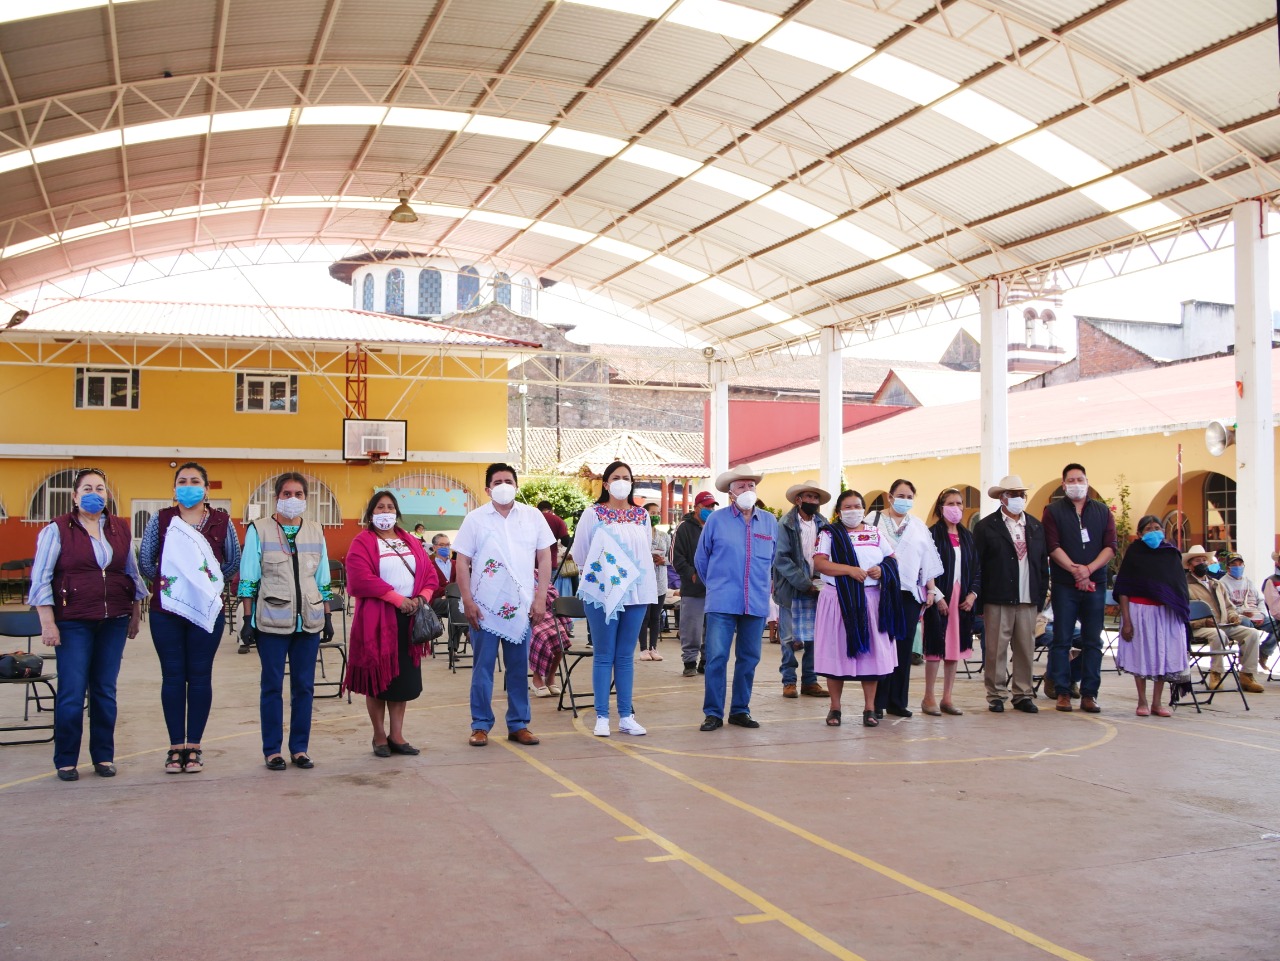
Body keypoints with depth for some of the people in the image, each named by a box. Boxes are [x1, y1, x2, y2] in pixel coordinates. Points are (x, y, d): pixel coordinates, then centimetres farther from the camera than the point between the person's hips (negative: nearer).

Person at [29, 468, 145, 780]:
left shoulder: (121, 528, 10)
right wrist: (47, 622, -10)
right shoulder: (58, 529, -3)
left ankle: (104, 756, 18)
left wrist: (135, 613, 15)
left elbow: (132, 572, 17)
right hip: (73, 623, -3)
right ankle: (66, 760, 10)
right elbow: (40, 578, -5)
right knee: (72, 693, -3)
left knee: (105, 691, 8)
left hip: (113, 622, 4)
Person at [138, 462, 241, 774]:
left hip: (207, 610, 0)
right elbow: (145, 560, 8)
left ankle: (194, 747, 11)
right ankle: (176, 747, 11)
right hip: (166, 611, 0)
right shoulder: (160, 520, 3)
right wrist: (164, 581, 5)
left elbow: (233, 561, 11)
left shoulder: (221, 521, 3)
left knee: (200, 676, 3)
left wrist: (211, 582, 5)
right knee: (172, 676, 3)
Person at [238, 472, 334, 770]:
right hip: (272, 620, -3)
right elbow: (248, 580, 0)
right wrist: (248, 620, -4)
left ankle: (299, 748, 16)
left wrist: (327, 616, 11)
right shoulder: (259, 530, 0)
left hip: (309, 620, 3)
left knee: (304, 687, 6)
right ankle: (272, 750, 12)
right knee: (272, 686, 3)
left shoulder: (315, 531, 11)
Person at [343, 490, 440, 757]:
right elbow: (362, 578, -15)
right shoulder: (362, 543, 0)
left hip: (409, 618, 5)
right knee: (378, 677, 1)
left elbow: (430, 574, 11)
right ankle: (379, 736, 12)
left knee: (404, 678, 5)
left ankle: (396, 735, 13)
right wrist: (397, 598, -18)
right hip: (377, 619, -5)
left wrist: (422, 597, -9)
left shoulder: (411, 542, 17)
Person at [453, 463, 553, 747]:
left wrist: (541, 598, 0)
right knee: (483, 667, 4)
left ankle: (518, 724, 17)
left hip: (521, 606, 2)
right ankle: (480, 725, 13)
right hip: (484, 607, -1)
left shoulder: (533, 516, 5)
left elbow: (544, 558, 7)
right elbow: (462, 562, 0)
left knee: (519, 668, 7)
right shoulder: (475, 519, 1)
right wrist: (467, 602, -7)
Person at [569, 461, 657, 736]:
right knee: (604, 656, 0)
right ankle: (602, 717, 5)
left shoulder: (642, 515, 9)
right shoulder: (593, 514, -2)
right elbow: (579, 553, 4)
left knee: (626, 656, 7)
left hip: (635, 593, 3)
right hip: (602, 592, -3)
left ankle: (626, 716, 11)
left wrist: (636, 576, 11)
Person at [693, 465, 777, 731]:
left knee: (749, 659, 8)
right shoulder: (716, 520, 1)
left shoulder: (769, 522, 9)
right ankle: (713, 713, 1)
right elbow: (701, 558, 11)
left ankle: (740, 710, 18)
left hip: (756, 603, 3)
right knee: (716, 657, -7)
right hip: (722, 602, -3)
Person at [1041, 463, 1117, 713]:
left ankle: (1089, 694, 7)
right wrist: (1075, 570, -16)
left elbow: (1111, 547, 2)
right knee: (1062, 639, -1)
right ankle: (1062, 692, 4)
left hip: (1095, 584, 2)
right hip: (1064, 585, -2)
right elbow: (1053, 546, -6)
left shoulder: (1103, 512, 10)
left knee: (1093, 641, 3)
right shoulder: (1053, 511, 4)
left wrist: (1089, 569, -13)